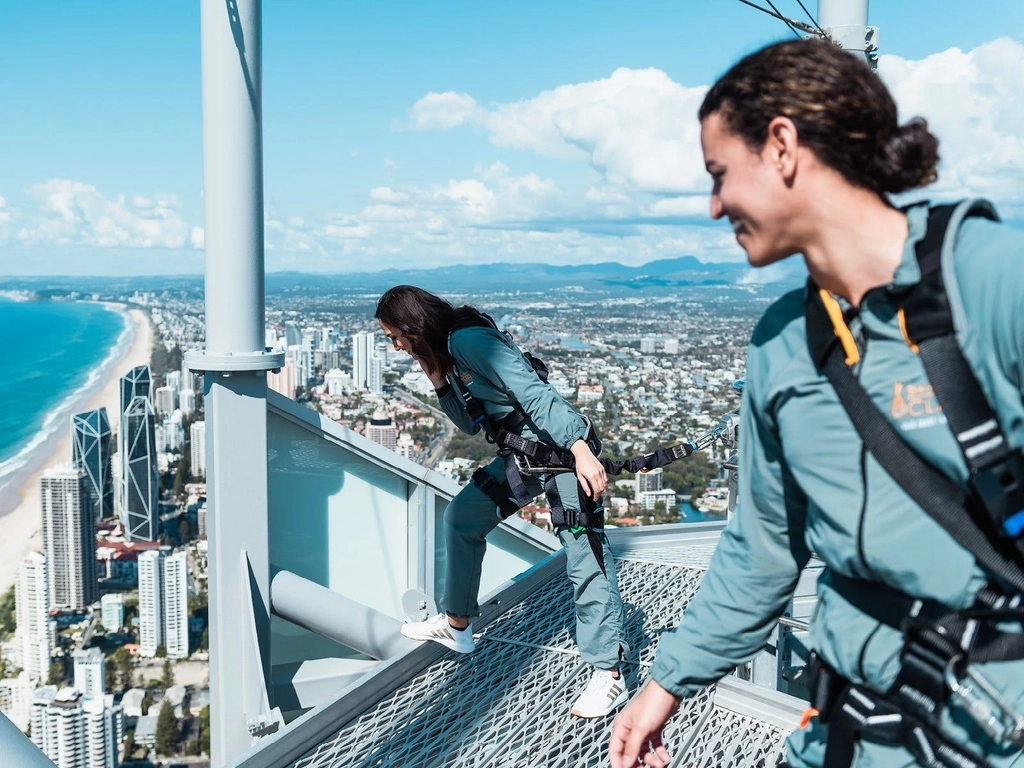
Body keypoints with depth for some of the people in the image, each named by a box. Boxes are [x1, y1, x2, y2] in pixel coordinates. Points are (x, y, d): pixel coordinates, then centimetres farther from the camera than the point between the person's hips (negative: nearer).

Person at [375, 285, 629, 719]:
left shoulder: (469, 340, -19)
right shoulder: (446, 354, 10)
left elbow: (535, 394, -25)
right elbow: (473, 424, 13)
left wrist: (580, 451, -31)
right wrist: (438, 382, 0)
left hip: (563, 450, -10)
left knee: (585, 558, -11)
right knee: (461, 518, 17)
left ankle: (609, 677, -6)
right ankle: (457, 625, 33)